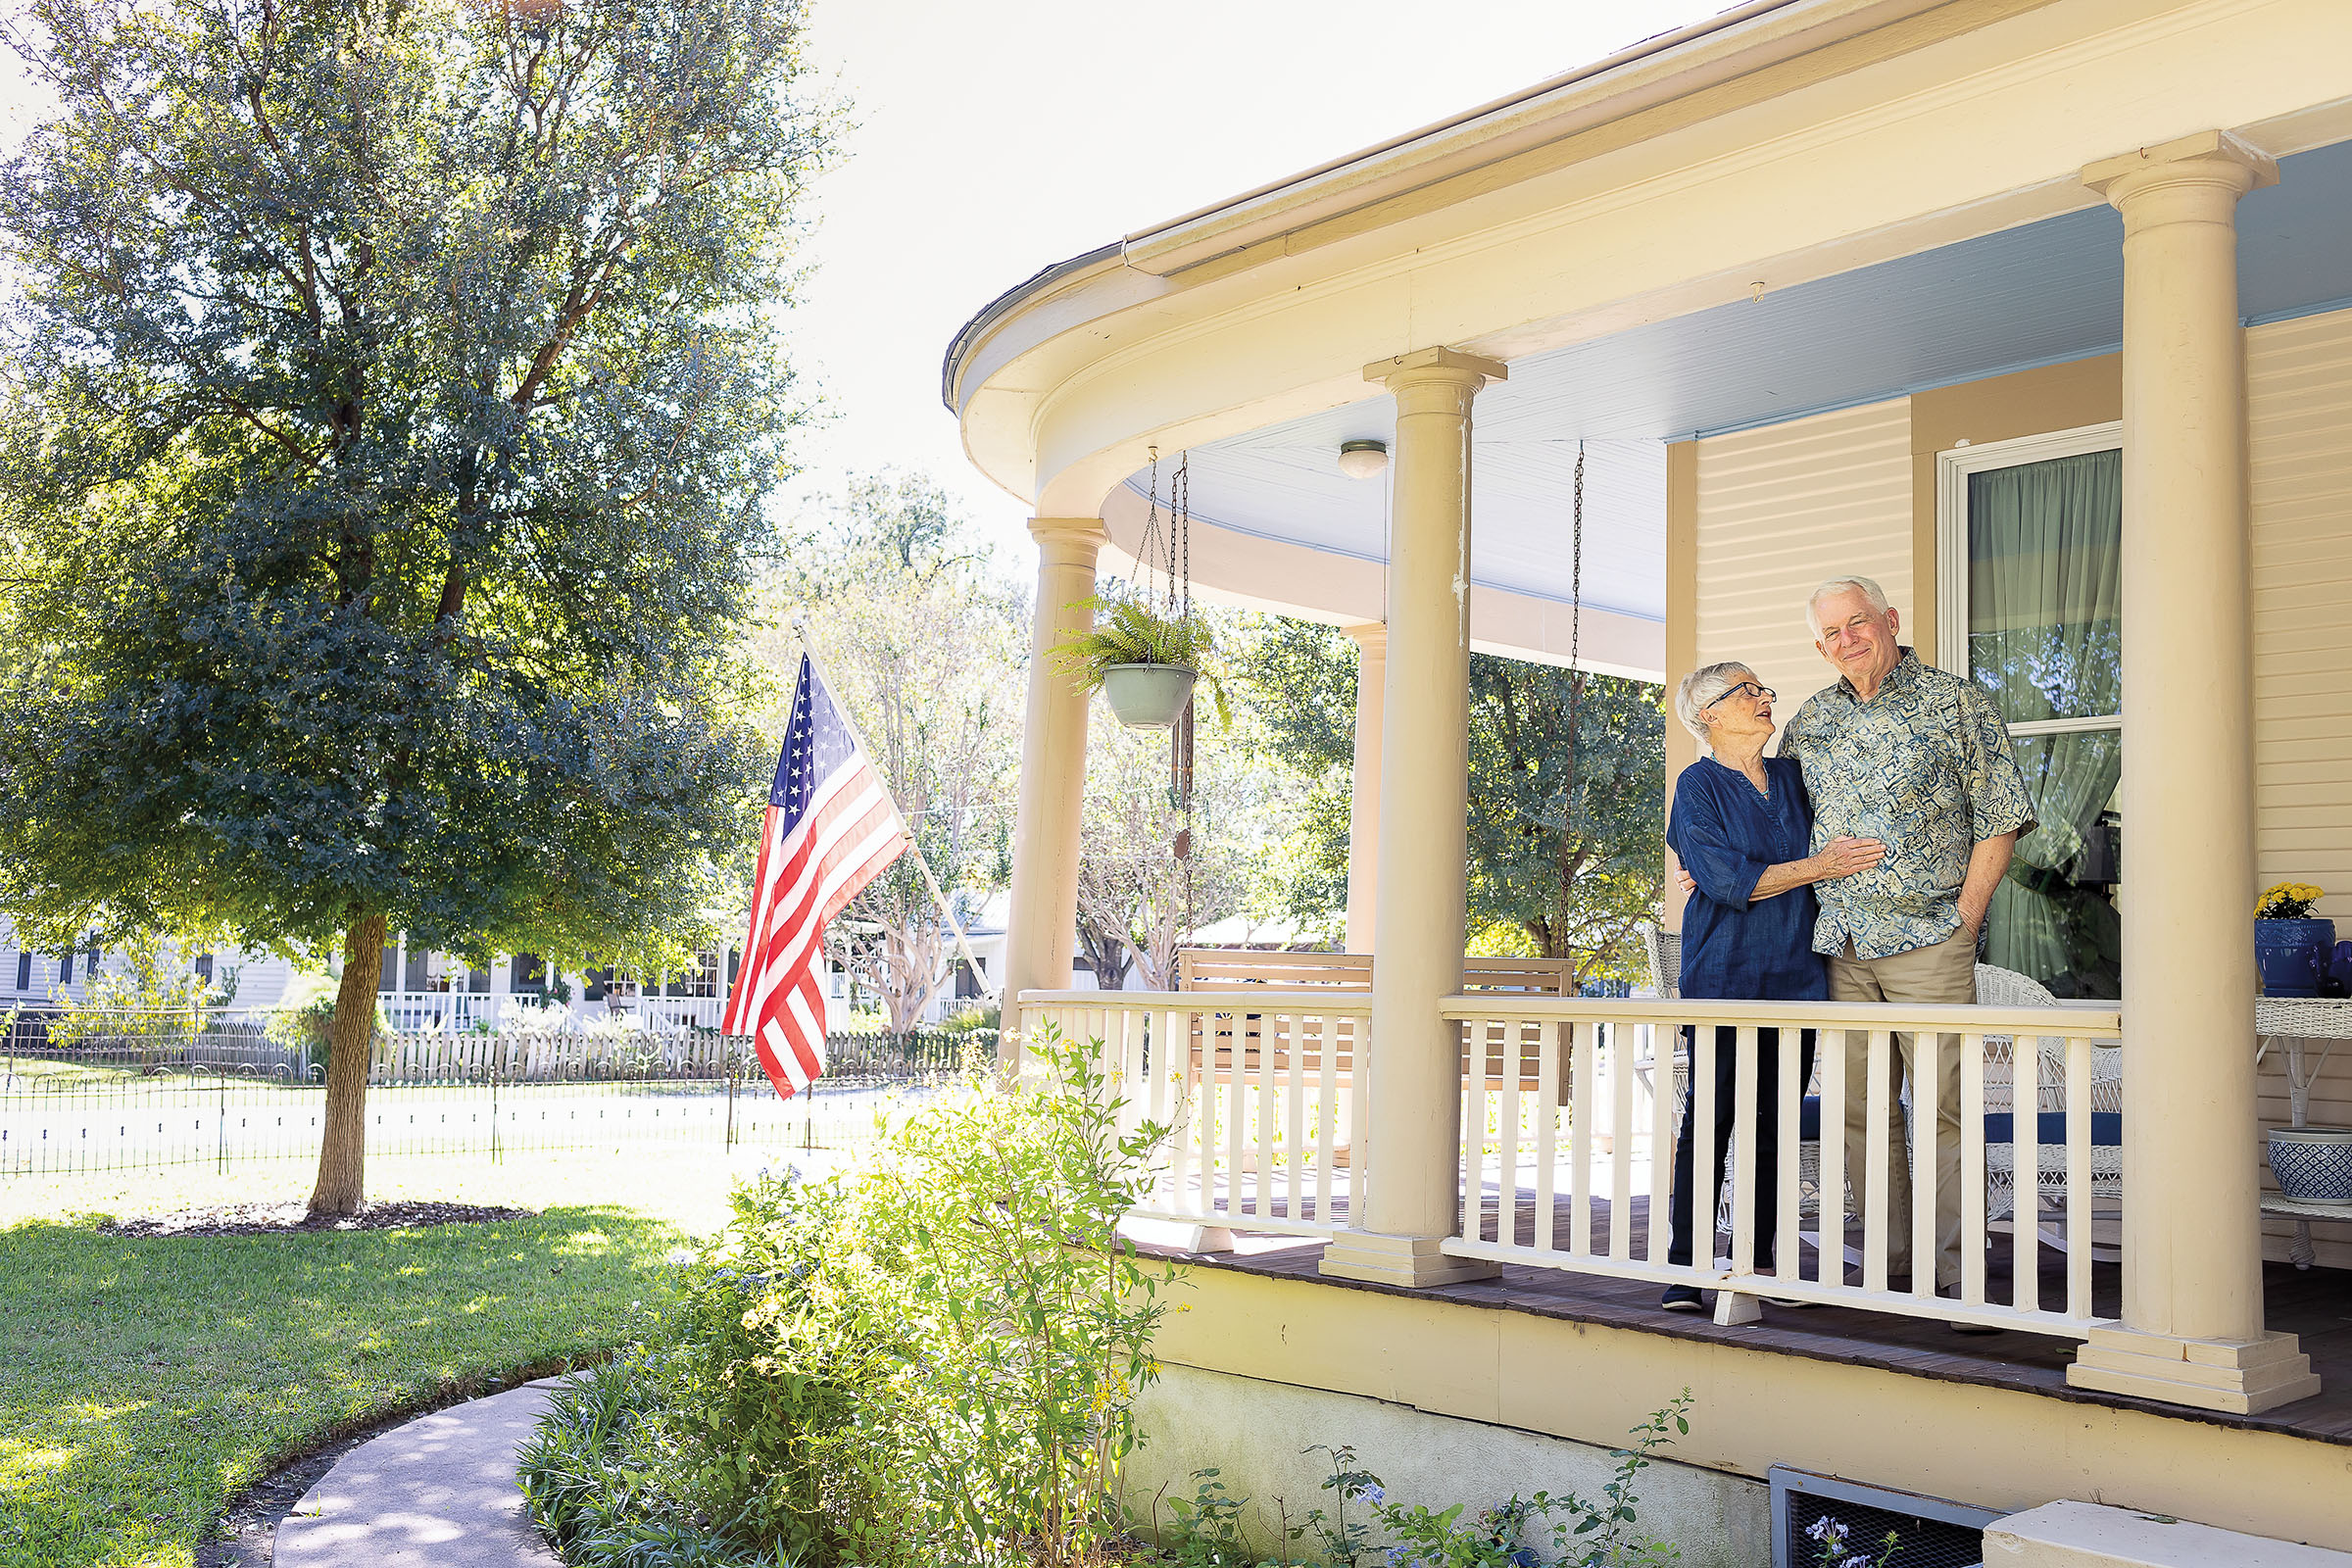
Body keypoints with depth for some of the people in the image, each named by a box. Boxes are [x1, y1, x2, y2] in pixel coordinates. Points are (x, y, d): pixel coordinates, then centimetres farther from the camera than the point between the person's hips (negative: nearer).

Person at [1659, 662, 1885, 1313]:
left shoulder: (1792, 775, 15)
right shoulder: (1699, 785, -1)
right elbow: (1726, 880, -12)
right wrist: (1818, 866, -11)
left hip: (1794, 972, 5)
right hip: (1722, 973, -5)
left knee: (1776, 1123, 5)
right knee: (1711, 1117, -6)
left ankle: (1757, 1264, 13)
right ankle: (1685, 1268, -1)